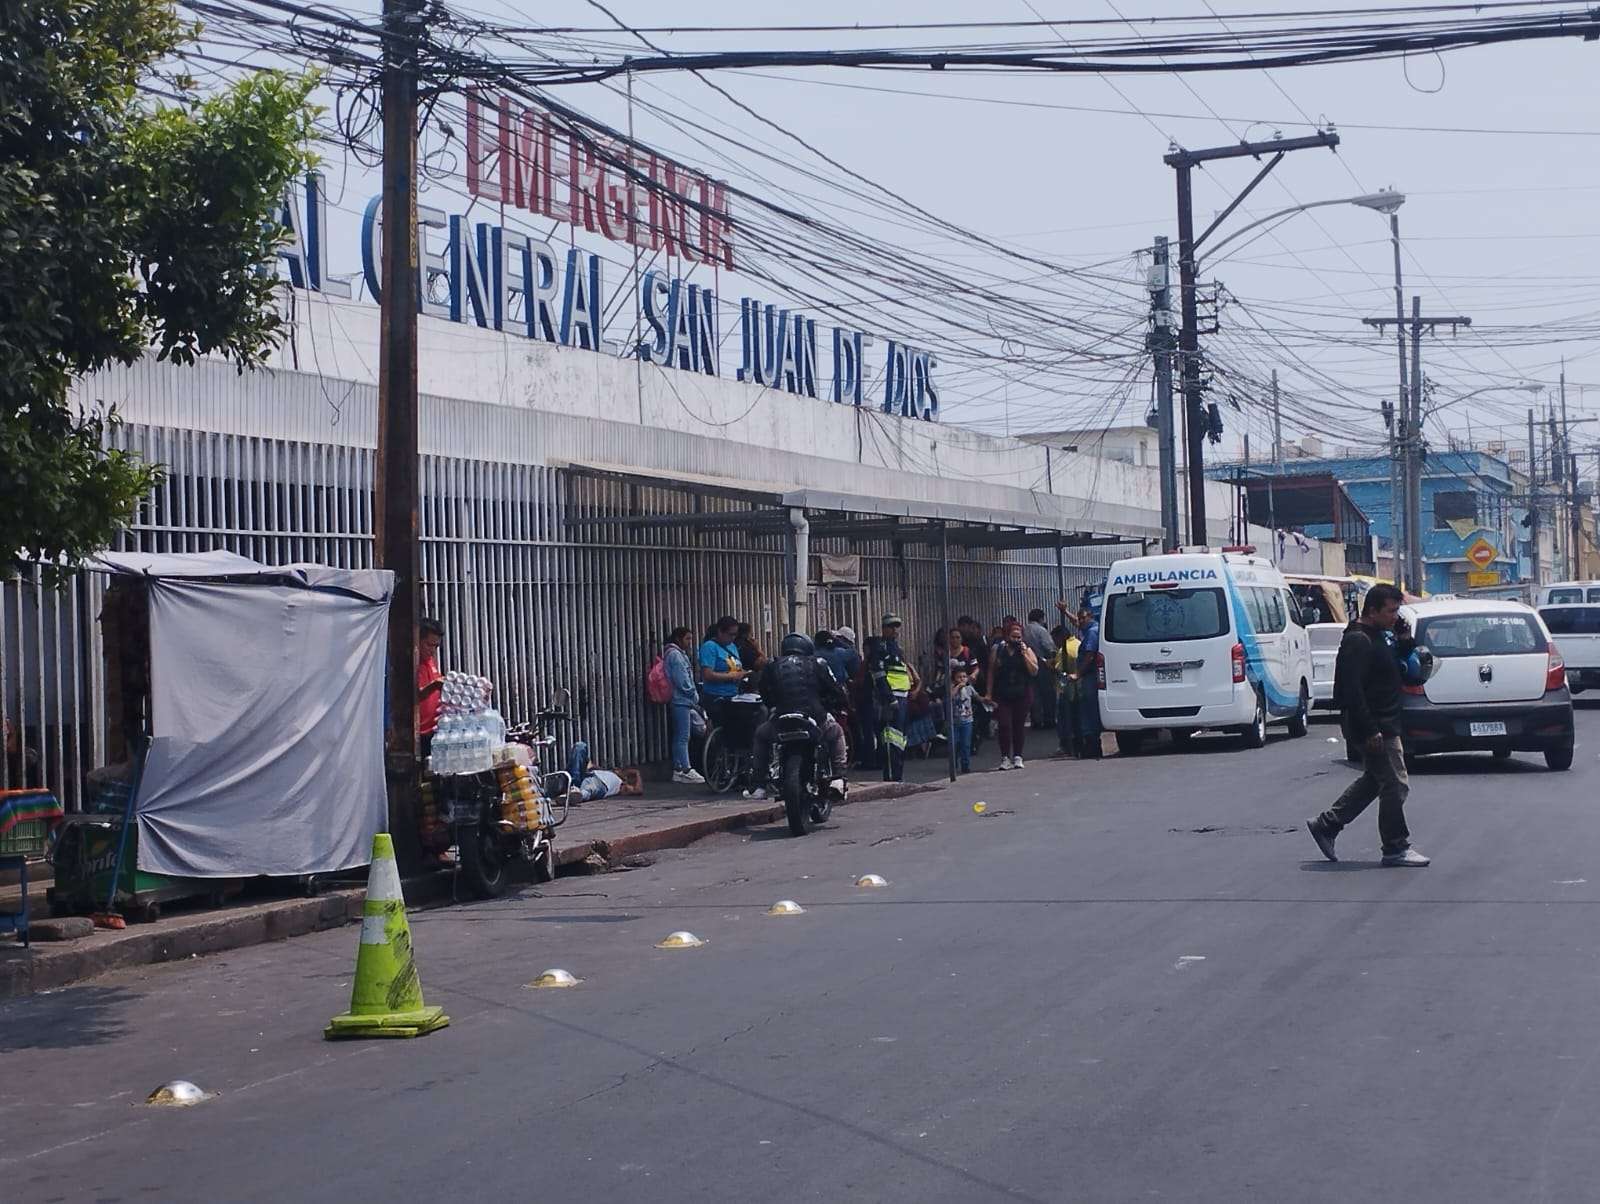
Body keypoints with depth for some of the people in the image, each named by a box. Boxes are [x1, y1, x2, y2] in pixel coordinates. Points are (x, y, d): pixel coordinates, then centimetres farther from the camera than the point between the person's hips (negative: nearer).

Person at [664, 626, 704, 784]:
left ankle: (678, 770, 14)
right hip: (681, 701, -11)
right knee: (683, 737, -10)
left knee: (679, 737, 11)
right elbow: (682, 681, -17)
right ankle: (685, 771, -11)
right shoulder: (675, 654, -12)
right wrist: (694, 696, -8)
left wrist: (693, 696, 12)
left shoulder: (679, 653, 20)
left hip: (681, 701, 11)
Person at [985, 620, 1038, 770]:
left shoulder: (1027, 650, 3)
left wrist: (1024, 654, -13)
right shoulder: (998, 649, 4)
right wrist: (989, 693, 3)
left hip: (1022, 694, 0)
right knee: (1004, 725, -9)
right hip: (1002, 695, 0)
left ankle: (1017, 757, 14)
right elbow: (992, 672, 7)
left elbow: (1034, 671, -5)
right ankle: (1005, 757, -4)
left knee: (1019, 725, 3)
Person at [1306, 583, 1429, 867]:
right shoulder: (1358, 641, -18)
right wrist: (1370, 730, -26)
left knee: (1374, 780, 18)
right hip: (1376, 727, -10)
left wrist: (1405, 640, 3)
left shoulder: (1380, 635, 13)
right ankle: (1396, 849, 3)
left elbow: (1400, 663, 24)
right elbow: (1351, 688, -25)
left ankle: (1326, 826, 24)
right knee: (1396, 785, -5)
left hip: (1384, 724, 10)